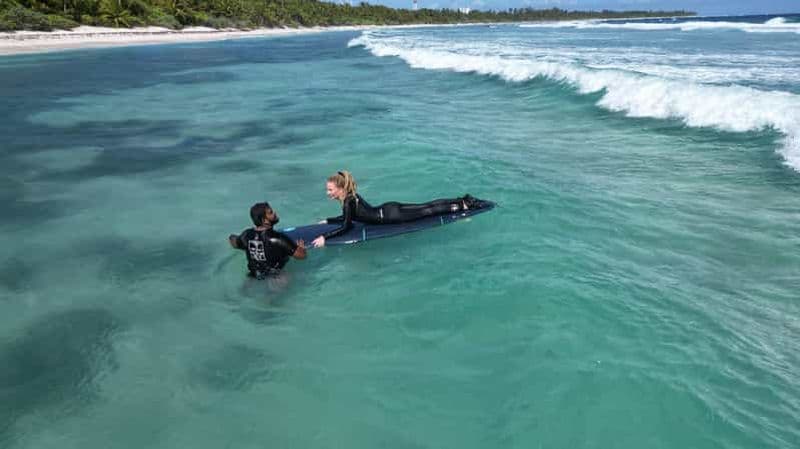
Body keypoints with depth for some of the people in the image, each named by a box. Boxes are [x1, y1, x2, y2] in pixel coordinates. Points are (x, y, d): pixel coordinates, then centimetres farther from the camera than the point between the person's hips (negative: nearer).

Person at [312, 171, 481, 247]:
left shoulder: (348, 202, -20)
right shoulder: (350, 196, 7)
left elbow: (345, 227, -26)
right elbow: (347, 217, 21)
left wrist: (324, 237, -28)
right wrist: (327, 221, 20)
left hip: (388, 215, -7)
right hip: (388, 209, 7)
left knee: (427, 211, -1)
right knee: (426, 207, 10)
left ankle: (463, 205, 4)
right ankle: (463, 200, 15)